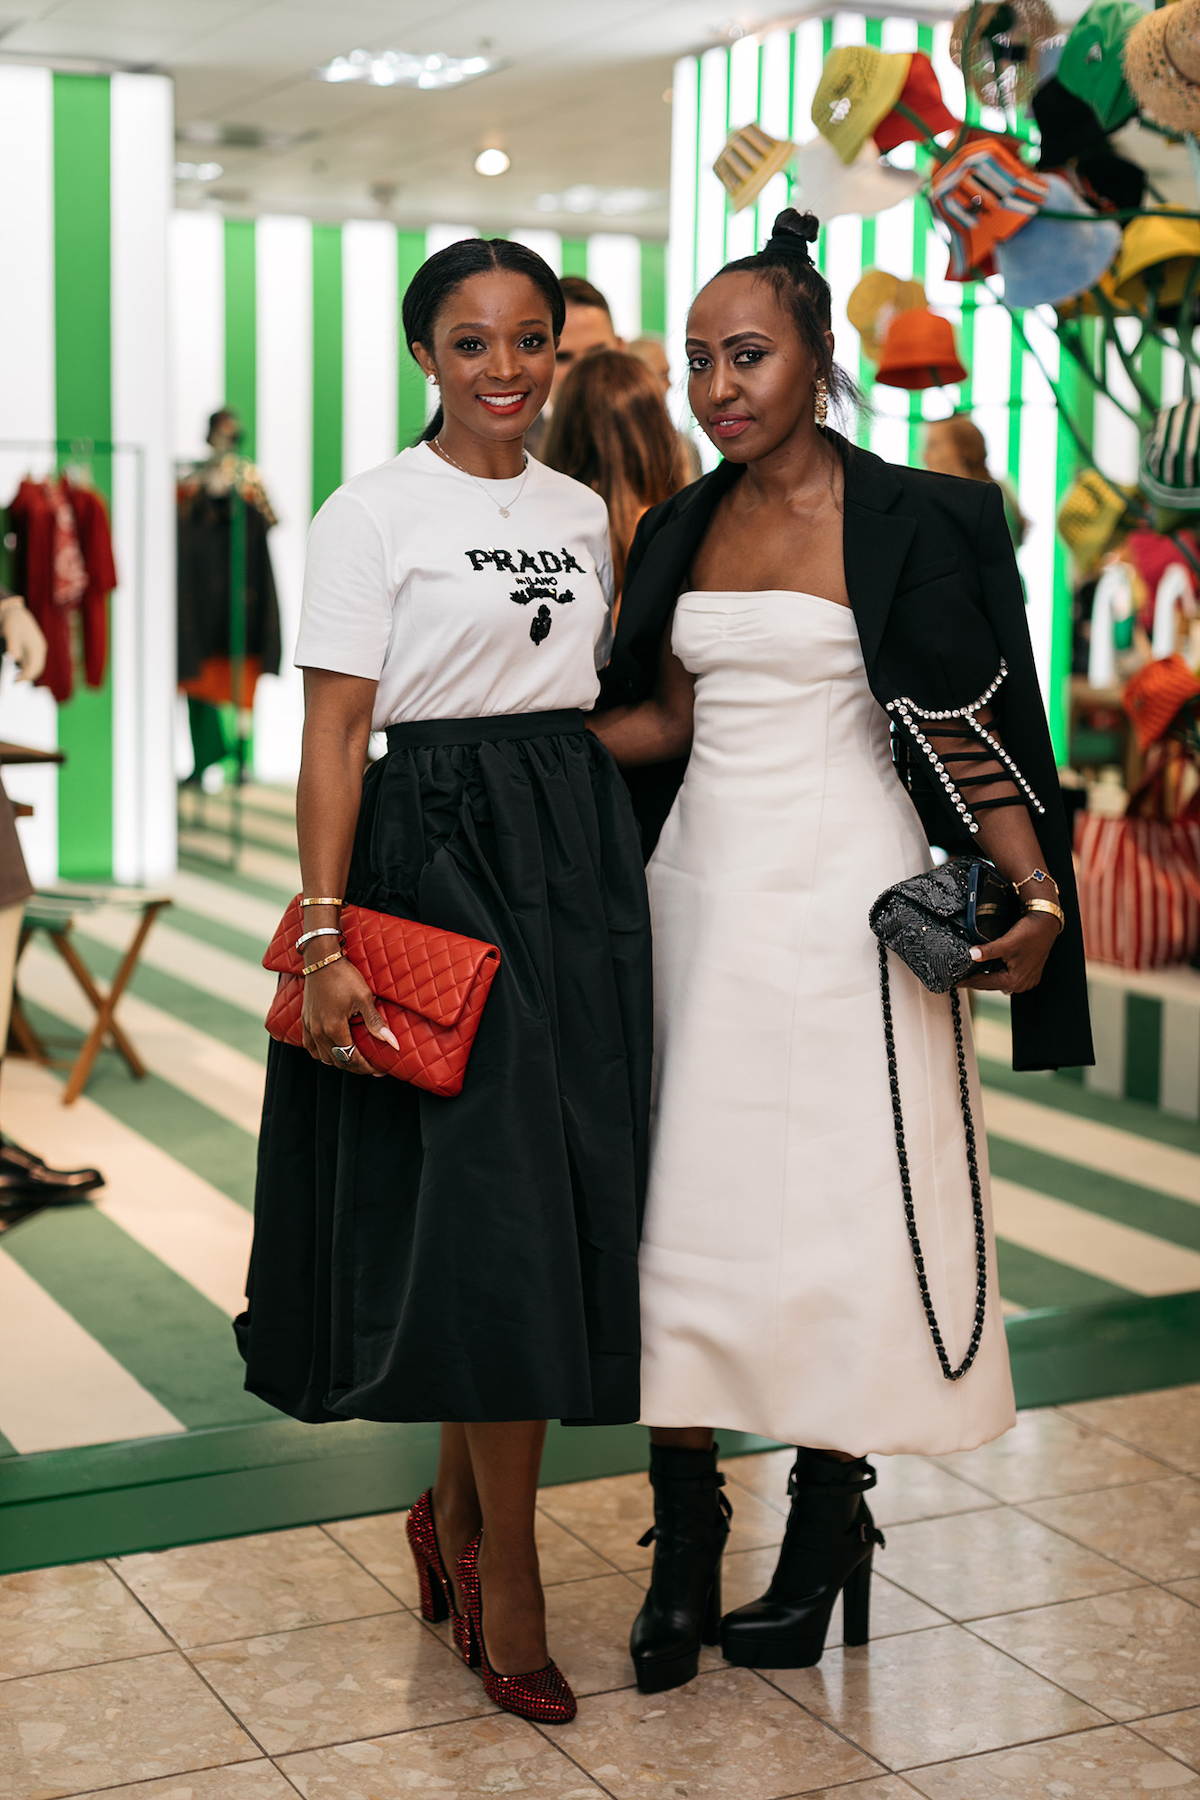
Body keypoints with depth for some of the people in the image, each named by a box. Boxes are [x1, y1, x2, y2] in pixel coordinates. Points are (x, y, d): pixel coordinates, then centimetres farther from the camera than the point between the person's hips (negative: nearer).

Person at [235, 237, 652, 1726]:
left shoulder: (580, 511, 14)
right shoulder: (372, 512, -4)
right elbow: (335, 732, -10)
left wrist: (619, 875, 11)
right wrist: (322, 936, -18)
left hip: (579, 858, 6)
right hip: (439, 852, -6)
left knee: (559, 1193, 7)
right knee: (496, 1203, -7)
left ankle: (453, 1509, 26)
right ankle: (509, 1580, 6)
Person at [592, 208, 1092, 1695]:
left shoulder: (903, 519, -6)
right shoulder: (684, 528, 11)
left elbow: (963, 727, -8)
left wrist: (1035, 888, -15)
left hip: (845, 883, -5)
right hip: (706, 878, 5)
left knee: (839, 1197, -1)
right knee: (686, 1193, 1)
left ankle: (826, 1533, 13)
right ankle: (683, 1545, 8)